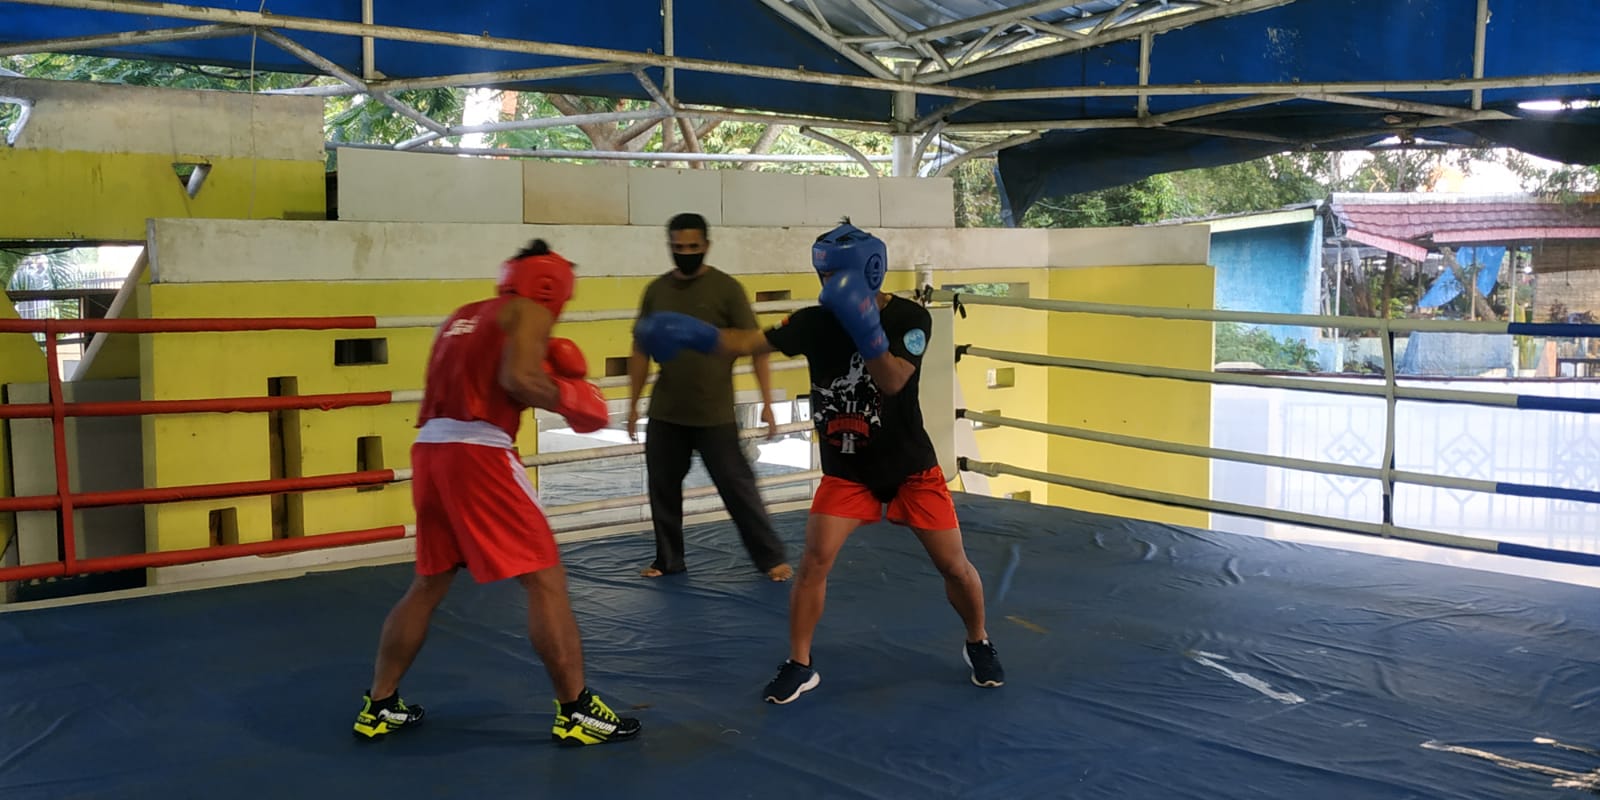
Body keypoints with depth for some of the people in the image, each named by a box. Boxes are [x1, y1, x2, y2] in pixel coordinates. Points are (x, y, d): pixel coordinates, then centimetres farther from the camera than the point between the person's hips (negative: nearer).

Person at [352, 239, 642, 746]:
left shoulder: (465, 317, 25)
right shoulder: (529, 311, 3)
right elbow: (517, 380, -14)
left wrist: (543, 371, 20)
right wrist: (570, 400, 0)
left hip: (431, 449, 8)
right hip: (478, 452, -8)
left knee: (430, 583, 20)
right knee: (545, 579, -2)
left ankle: (379, 708, 25)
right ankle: (575, 712, 0)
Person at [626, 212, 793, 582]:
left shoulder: (726, 288, -7)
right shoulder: (656, 290, 5)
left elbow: (756, 347, -7)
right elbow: (641, 351, 12)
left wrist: (767, 403, -11)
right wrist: (633, 404, 11)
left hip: (715, 415, -4)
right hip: (664, 414, 4)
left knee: (738, 488, -1)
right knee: (663, 488, 11)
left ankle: (772, 557, 12)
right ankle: (668, 559, 27)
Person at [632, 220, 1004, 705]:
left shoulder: (910, 318, -14)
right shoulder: (816, 321, -11)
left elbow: (893, 380, -28)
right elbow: (751, 342, -18)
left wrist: (865, 329, -43)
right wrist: (696, 335, -35)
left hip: (909, 466, -1)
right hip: (846, 469, 1)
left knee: (953, 565, 3)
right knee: (814, 561, -10)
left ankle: (978, 644, 30)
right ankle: (799, 665, 4)